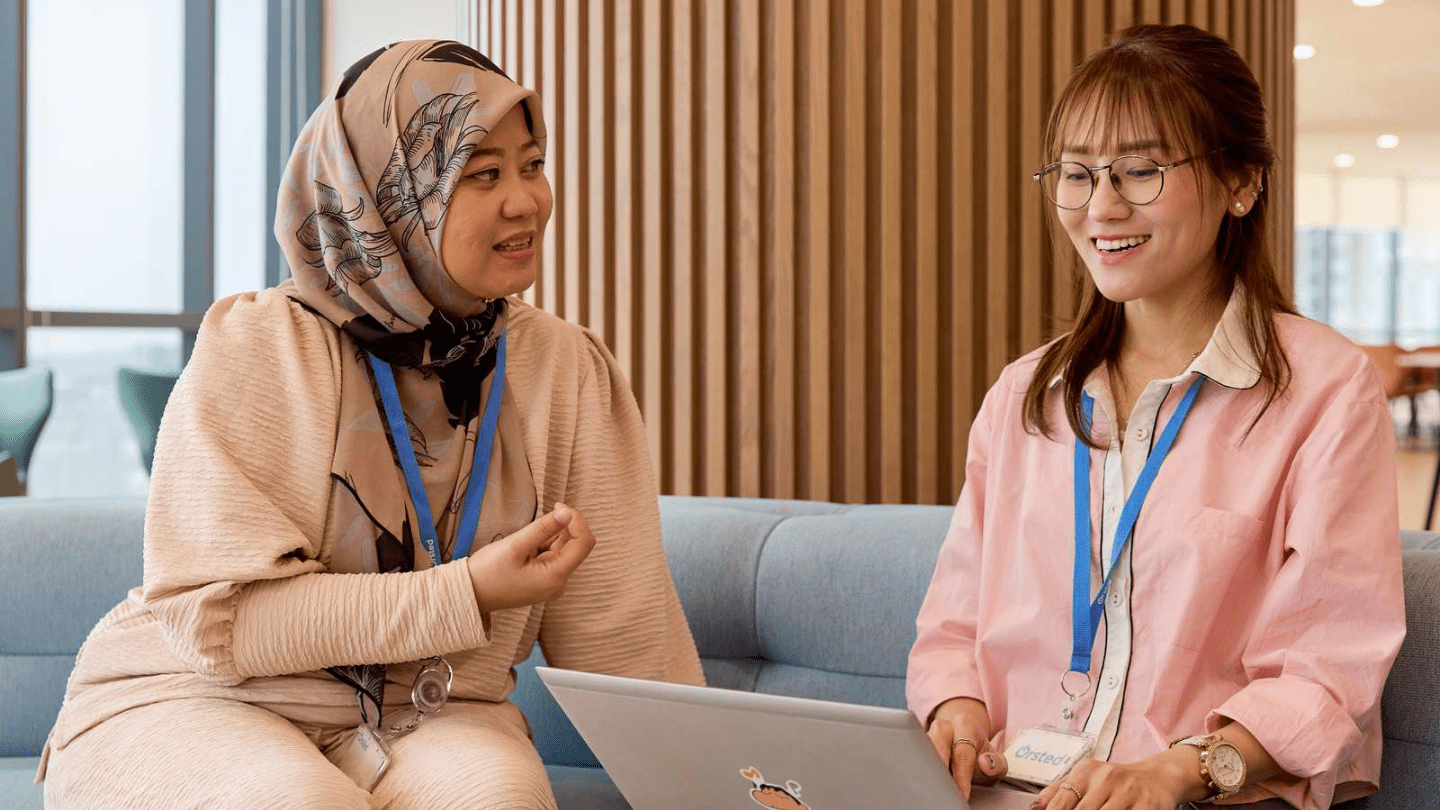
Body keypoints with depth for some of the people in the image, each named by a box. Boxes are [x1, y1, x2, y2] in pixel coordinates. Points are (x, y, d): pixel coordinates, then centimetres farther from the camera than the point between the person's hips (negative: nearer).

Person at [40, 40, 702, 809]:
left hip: (428, 719, 2)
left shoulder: (569, 372, -1)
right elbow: (212, 615, -18)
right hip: (189, 706, -1)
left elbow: (620, 636, 1)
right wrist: (466, 594, -22)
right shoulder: (253, 351, -11)